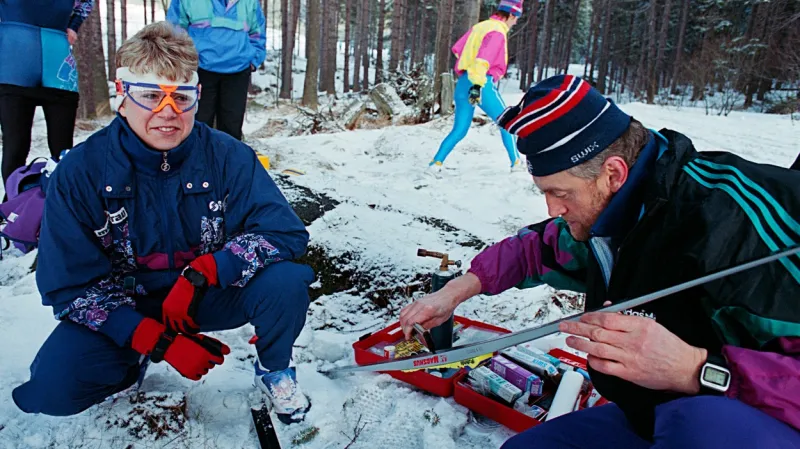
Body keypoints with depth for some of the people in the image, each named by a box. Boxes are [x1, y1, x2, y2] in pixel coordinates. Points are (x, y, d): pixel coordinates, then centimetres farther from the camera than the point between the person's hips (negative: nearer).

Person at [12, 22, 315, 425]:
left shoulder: (228, 157, -16)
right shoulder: (79, 173, -16)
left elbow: (285, 232, -22)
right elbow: (71, 285, -14)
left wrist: (200, 273, -34)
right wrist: (160, 342, -24)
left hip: (209, 296, 0)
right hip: (125, 308, 1)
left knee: (285, 281, -29)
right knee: (49, 388, -23)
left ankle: (274, 370, 4)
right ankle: (133, 362, 13)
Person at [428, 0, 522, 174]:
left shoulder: (480, 26, 16)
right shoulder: (497, 31, -8)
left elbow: (457, 49, 25)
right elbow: (483, 59, -22)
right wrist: (477, 84, -30)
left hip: (463, 83, 7)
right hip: (482, 84, -7)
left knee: (459, 130, 10)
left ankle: (436, 163, -1)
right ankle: (516, 162, 10)